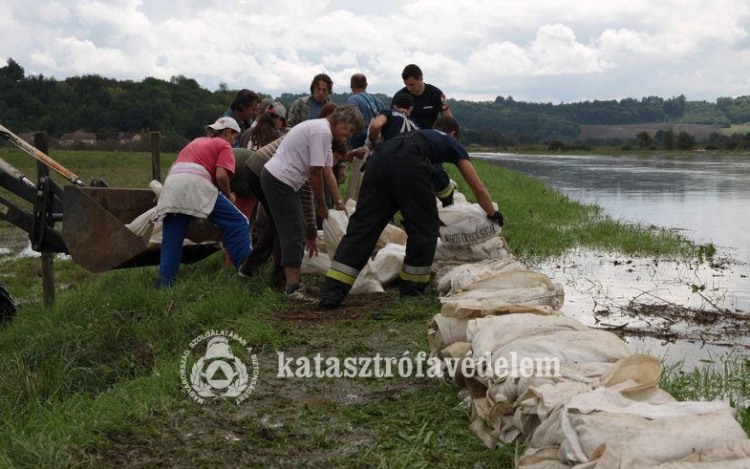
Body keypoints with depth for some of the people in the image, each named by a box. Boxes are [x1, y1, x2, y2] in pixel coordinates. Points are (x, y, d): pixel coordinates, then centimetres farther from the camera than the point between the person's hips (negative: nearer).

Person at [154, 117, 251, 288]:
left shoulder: (197, 141, 35)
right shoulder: (224, 145, 15)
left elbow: (172, 168, 32)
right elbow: (221, 176, -2)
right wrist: (228, 195, 14)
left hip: (170, 185, 7)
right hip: (195, 185, -7)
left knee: (171, 241, 9)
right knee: (237, 223, -1)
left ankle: (164, 284, 6)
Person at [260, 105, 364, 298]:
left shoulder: (323, 131, 16)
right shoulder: (322, 131, -17)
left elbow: (327, 170, 15)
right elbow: (315, 173, -18)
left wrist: (339, 201, 10)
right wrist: (322, 205, -7)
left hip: (273, 177, 11)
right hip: (280, 181, -11)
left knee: (293, 233, 15)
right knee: (293, 235, -11)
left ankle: (292, 281, 21)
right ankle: (293, 289, -12)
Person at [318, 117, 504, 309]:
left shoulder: (417, 134, 46)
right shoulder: (452, 143, 33)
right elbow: (478, 188, 37)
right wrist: (493, 214, 54)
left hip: (380, 161, 5)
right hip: (409, 166, -5)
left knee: (362, 226, 0)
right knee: (424, 228, 15)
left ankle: (332, 292, -9)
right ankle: (412, 286, 21)